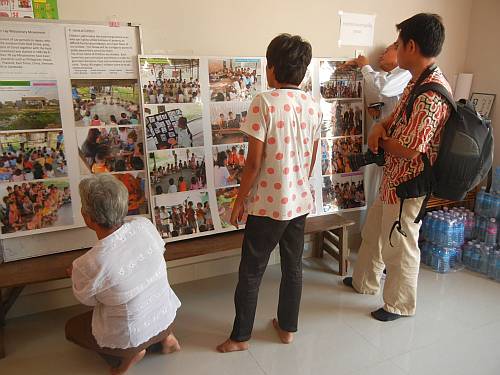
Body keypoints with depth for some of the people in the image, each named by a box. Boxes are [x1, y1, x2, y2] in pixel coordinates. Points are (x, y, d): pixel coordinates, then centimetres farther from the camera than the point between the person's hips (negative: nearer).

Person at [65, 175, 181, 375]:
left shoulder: (87, 266, -30)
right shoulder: (144, 224, -19)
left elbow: (87, 300, -8)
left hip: (133, 337, -4)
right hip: (168, 318, 4)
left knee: (71, 327, 22)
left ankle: (130, 353, 9)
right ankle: (164, 337, 19)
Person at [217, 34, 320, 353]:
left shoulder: (264, 102, -16)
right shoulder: (313, 105, 2)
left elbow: (254, 161, -17)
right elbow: (312, 158, 9)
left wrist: (240, 200, -5)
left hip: (268, 204, -6)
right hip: (300, 201, 6)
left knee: (251, 272, 10)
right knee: (293, 267, 18)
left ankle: (241, 337, 25)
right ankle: (287, 328, 35)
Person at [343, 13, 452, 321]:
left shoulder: (432, 95, -26)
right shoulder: (418, 81, 6)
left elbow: (408, 150, -29)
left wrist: (380, 141, -10)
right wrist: (379, 128, -8)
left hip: (408, 184, -10)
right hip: (393, 178, 10)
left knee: (399, 245, 8)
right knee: (373, 231, 24)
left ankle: (400, 305, 31)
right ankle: (365, 282, 46)